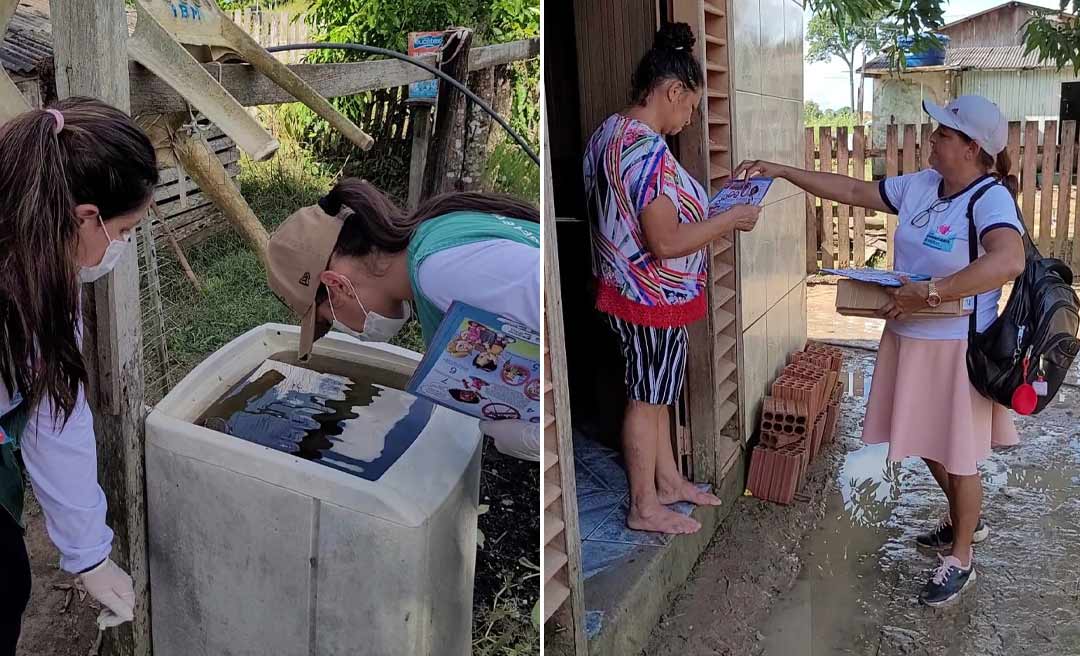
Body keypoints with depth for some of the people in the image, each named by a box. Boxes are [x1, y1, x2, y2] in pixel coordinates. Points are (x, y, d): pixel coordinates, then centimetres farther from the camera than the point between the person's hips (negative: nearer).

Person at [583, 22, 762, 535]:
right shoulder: (649, 151, -27)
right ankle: (644, 508, 21)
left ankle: (668, 482, 38)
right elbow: (666, 243, -28)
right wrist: (730, 218, -16)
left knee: (654, 393, 21)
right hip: (652, 298, -10)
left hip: (627, 289, 10)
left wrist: (706, 212, 12)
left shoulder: (609, 131, 5)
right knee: (647, 401, 5)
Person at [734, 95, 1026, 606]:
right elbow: (852, 191, 8)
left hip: (957, 348, -8)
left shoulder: (991, 199, -21)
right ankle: (966, 521, 48)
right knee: (927, 443, 22)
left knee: (956, 454, 9)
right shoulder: (920, 185, 2)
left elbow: (1009, 261, -39)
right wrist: (780, 171, 4)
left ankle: (961, 557, 30)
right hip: (910, 339, 8)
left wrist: (929, 293, -36)